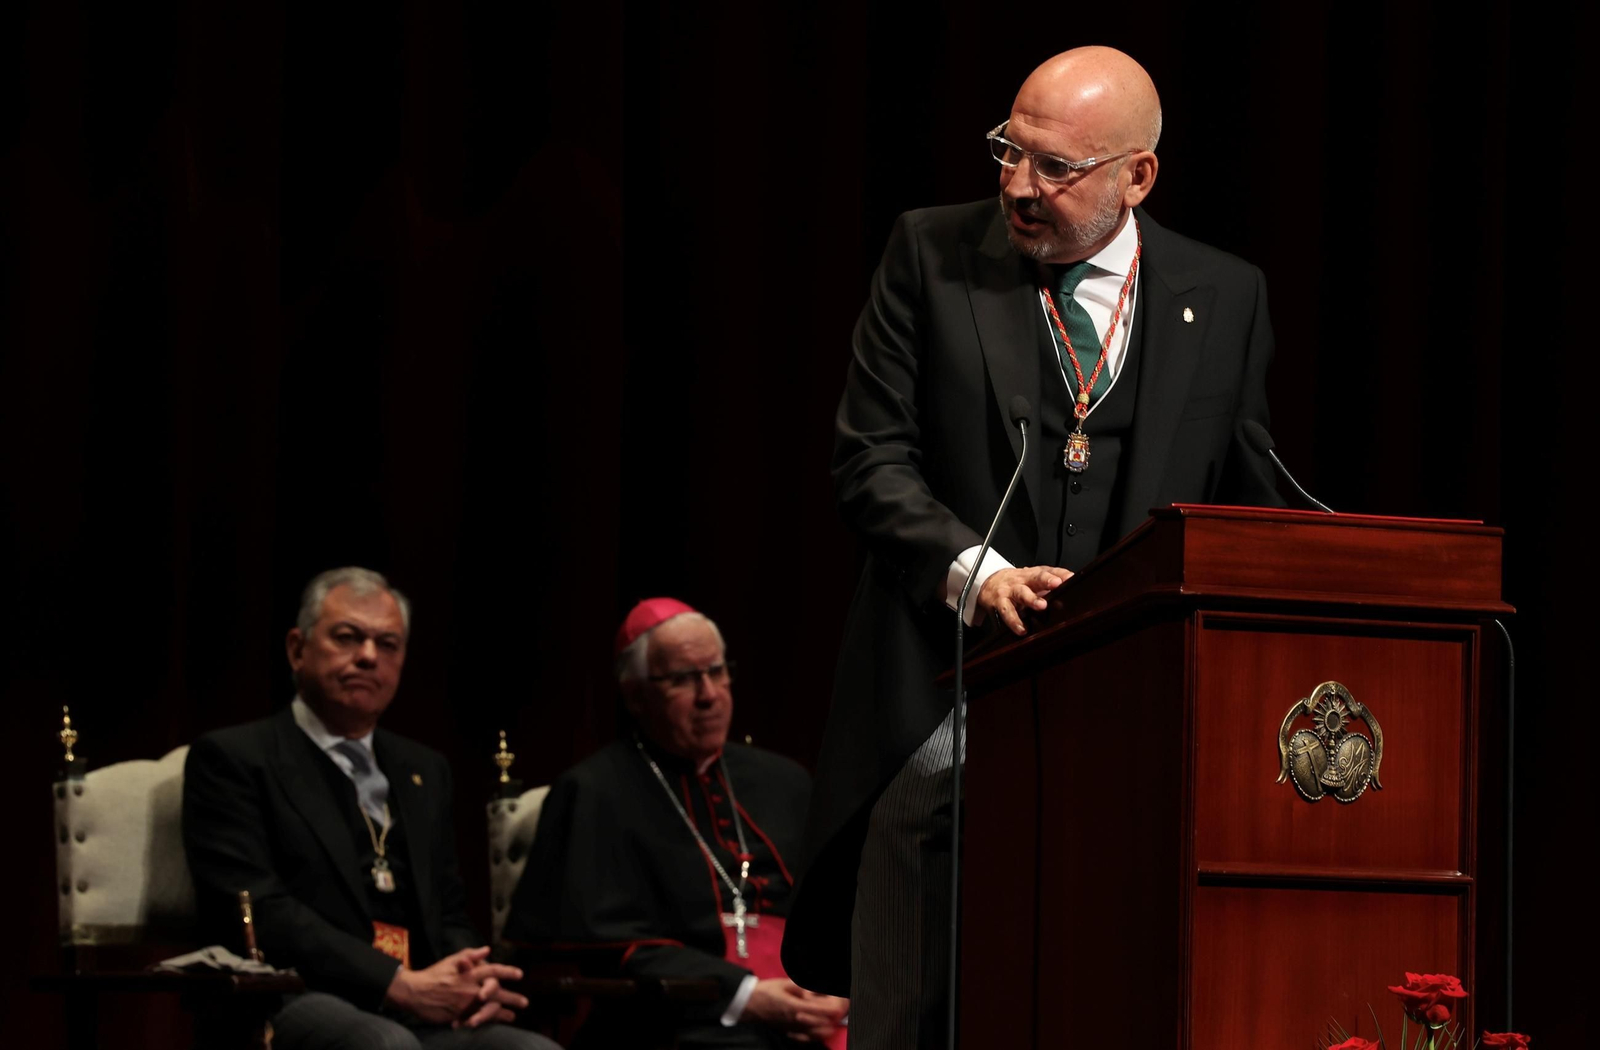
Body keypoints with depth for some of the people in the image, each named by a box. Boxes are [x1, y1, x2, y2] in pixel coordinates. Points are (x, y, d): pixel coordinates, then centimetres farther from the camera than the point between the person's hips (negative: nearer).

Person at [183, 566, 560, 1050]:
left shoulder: (424, 772, 27)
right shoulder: (233, 758, 6)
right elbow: (256, 910, -7)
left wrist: (473, 982, -1)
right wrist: (399, 984, -14)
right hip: (300, 1007, -6)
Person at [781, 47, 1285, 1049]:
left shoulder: (1226, 297, 9)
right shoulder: (933, 253, 5)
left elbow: (1251, 510, 15)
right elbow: (871, 458, 2)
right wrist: (973, 569, -14)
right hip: (951, 695, -1)